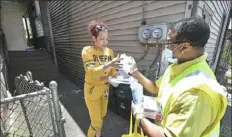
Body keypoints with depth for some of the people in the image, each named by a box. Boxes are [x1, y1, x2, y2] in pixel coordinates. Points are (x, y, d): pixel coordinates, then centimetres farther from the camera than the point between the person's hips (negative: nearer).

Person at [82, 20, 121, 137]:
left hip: (105, 88, 5)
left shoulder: (109, 51, -3)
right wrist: (108, 64, -42)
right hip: (92, 89, -4)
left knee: (102, 115, 23)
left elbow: (112, 72, -1)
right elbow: (92, 71, -29)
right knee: (96, 122, 4)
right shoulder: (87, 50, -16)